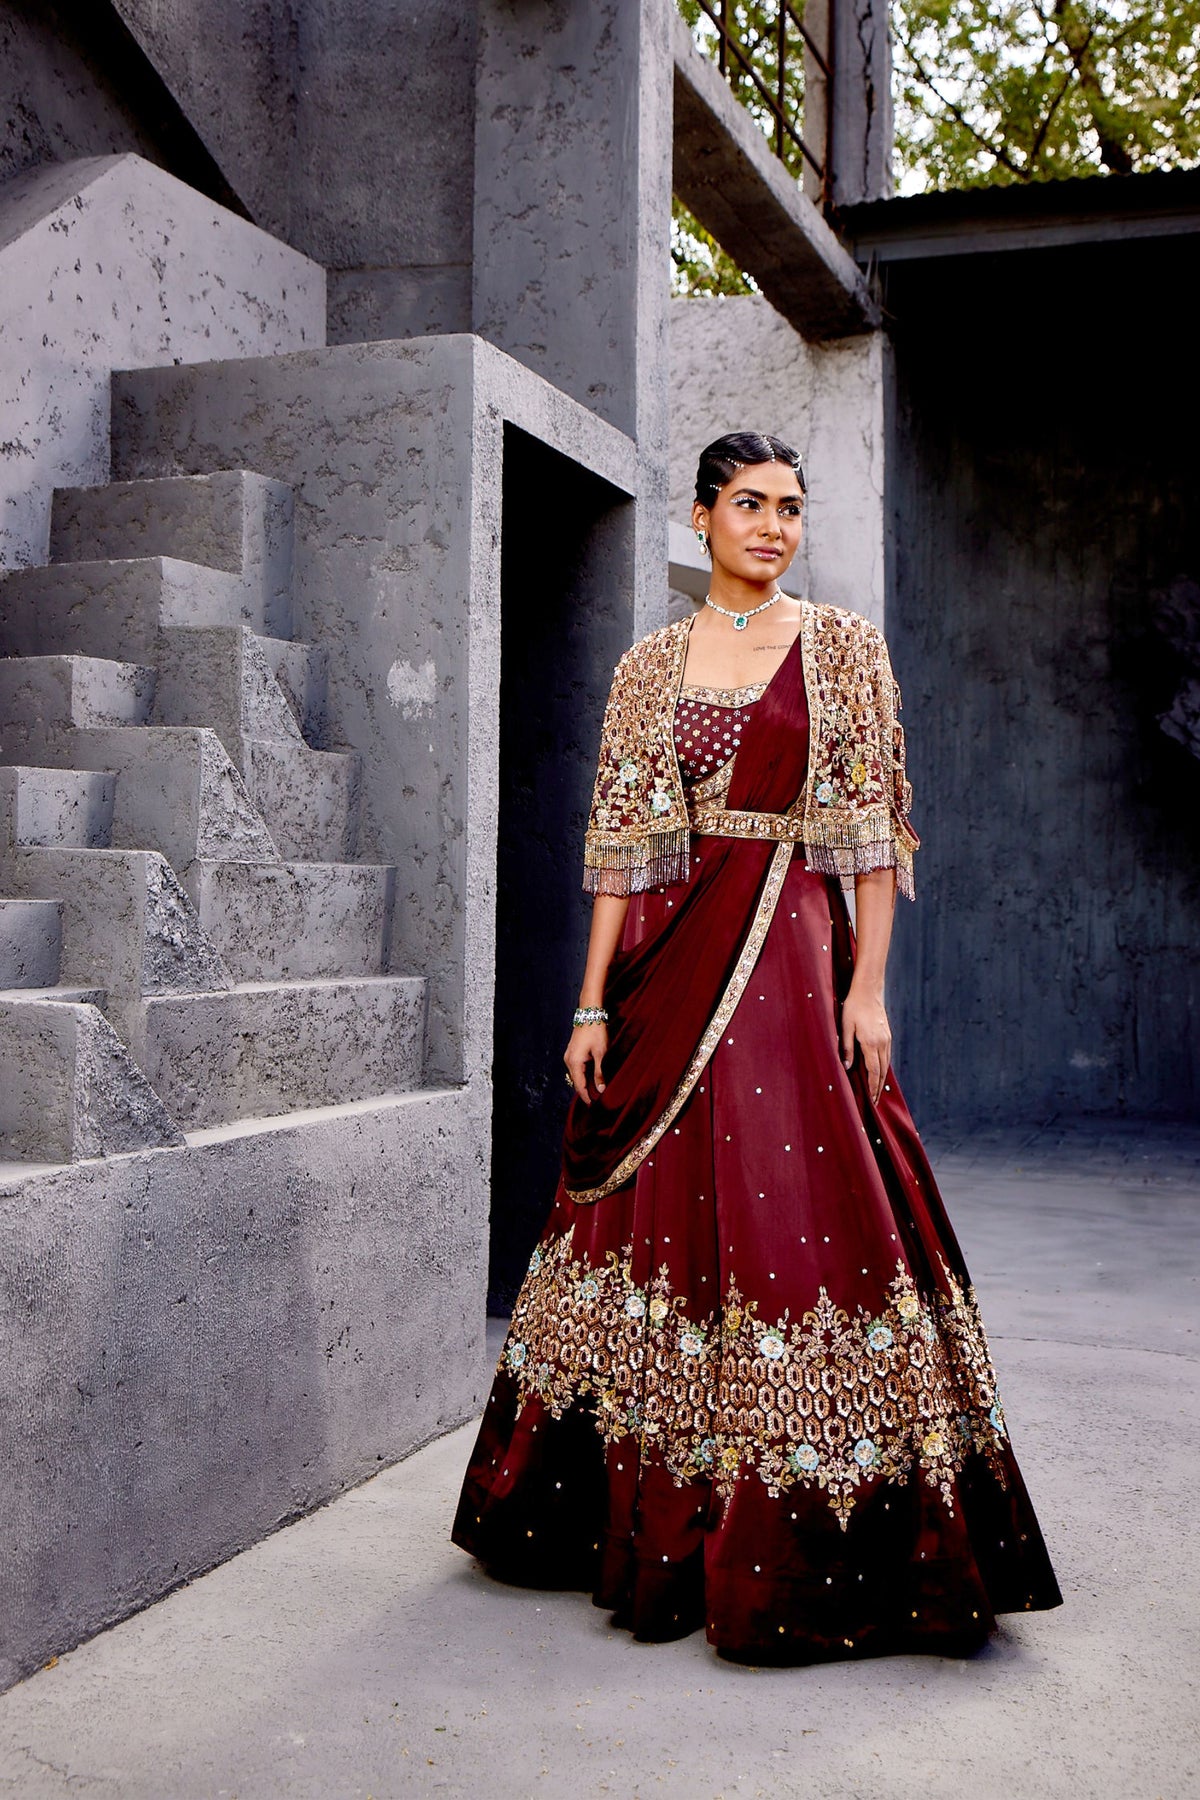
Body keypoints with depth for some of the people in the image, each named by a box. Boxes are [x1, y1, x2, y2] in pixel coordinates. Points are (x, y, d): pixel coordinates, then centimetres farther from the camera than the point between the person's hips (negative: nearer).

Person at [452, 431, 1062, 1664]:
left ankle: (797, 1550, 8)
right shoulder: (650, 665, 10)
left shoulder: (844, 649, 6)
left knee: (798, 1214, -6)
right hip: (673, 962, 2)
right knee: (665, 1211, 5)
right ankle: (661, 1531, 20)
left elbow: (875, 829, 1)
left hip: (793, 959, -2)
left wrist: (867, 986, -8)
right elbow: (622, 841, 7)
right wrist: (593, 1004, 2)